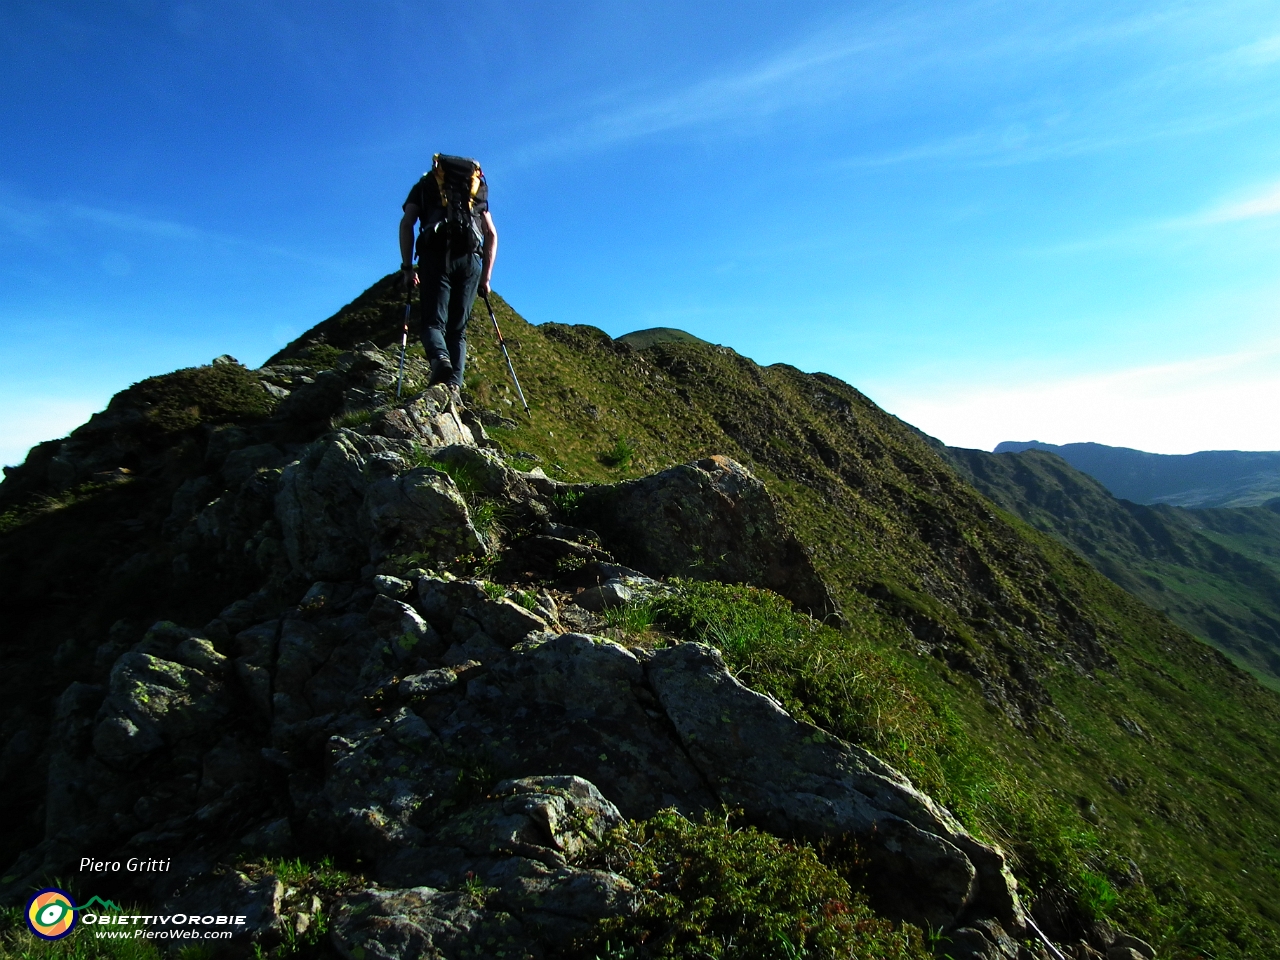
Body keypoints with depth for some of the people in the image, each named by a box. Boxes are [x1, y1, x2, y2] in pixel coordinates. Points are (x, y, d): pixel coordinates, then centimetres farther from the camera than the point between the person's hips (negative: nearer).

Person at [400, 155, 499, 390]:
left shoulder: (424, 185, 25)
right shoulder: (479, 190, 30)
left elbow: (406, 224, 9)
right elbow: (491, 234, 18)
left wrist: (408, 268, 7)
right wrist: (485, 277, 17)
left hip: (435, 256, -2)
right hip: (470, 260, 2)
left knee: (433, 322, -1)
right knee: (458, 328, 6)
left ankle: (440, 358, -33)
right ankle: (454, 383, -13)